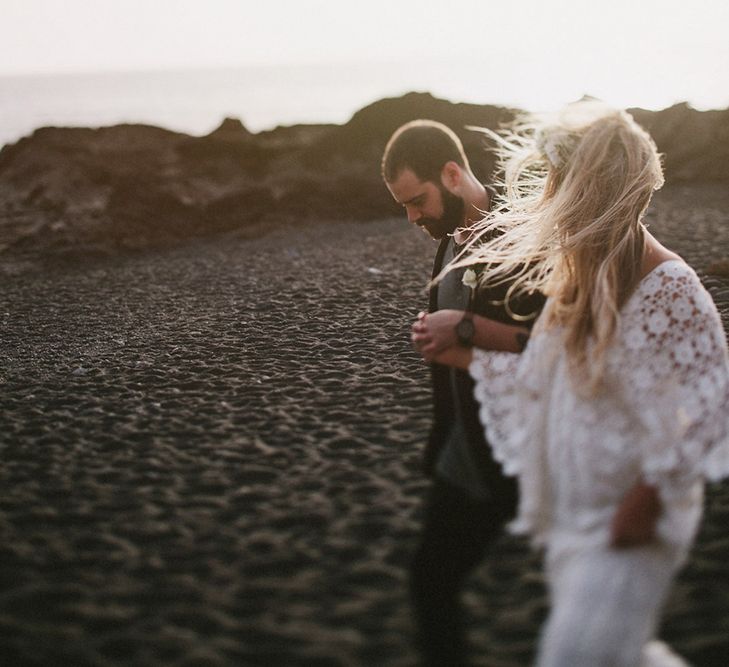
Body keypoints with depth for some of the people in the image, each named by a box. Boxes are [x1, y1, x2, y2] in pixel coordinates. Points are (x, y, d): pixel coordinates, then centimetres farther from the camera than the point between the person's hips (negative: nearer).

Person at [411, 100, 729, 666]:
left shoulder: (669, 290, -22)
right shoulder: (580, 277, 3)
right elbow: (541, 376, 11)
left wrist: (645, 504, -20)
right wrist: (461, 354, 9)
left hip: (626, 525, -8)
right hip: (571, 511, 8)